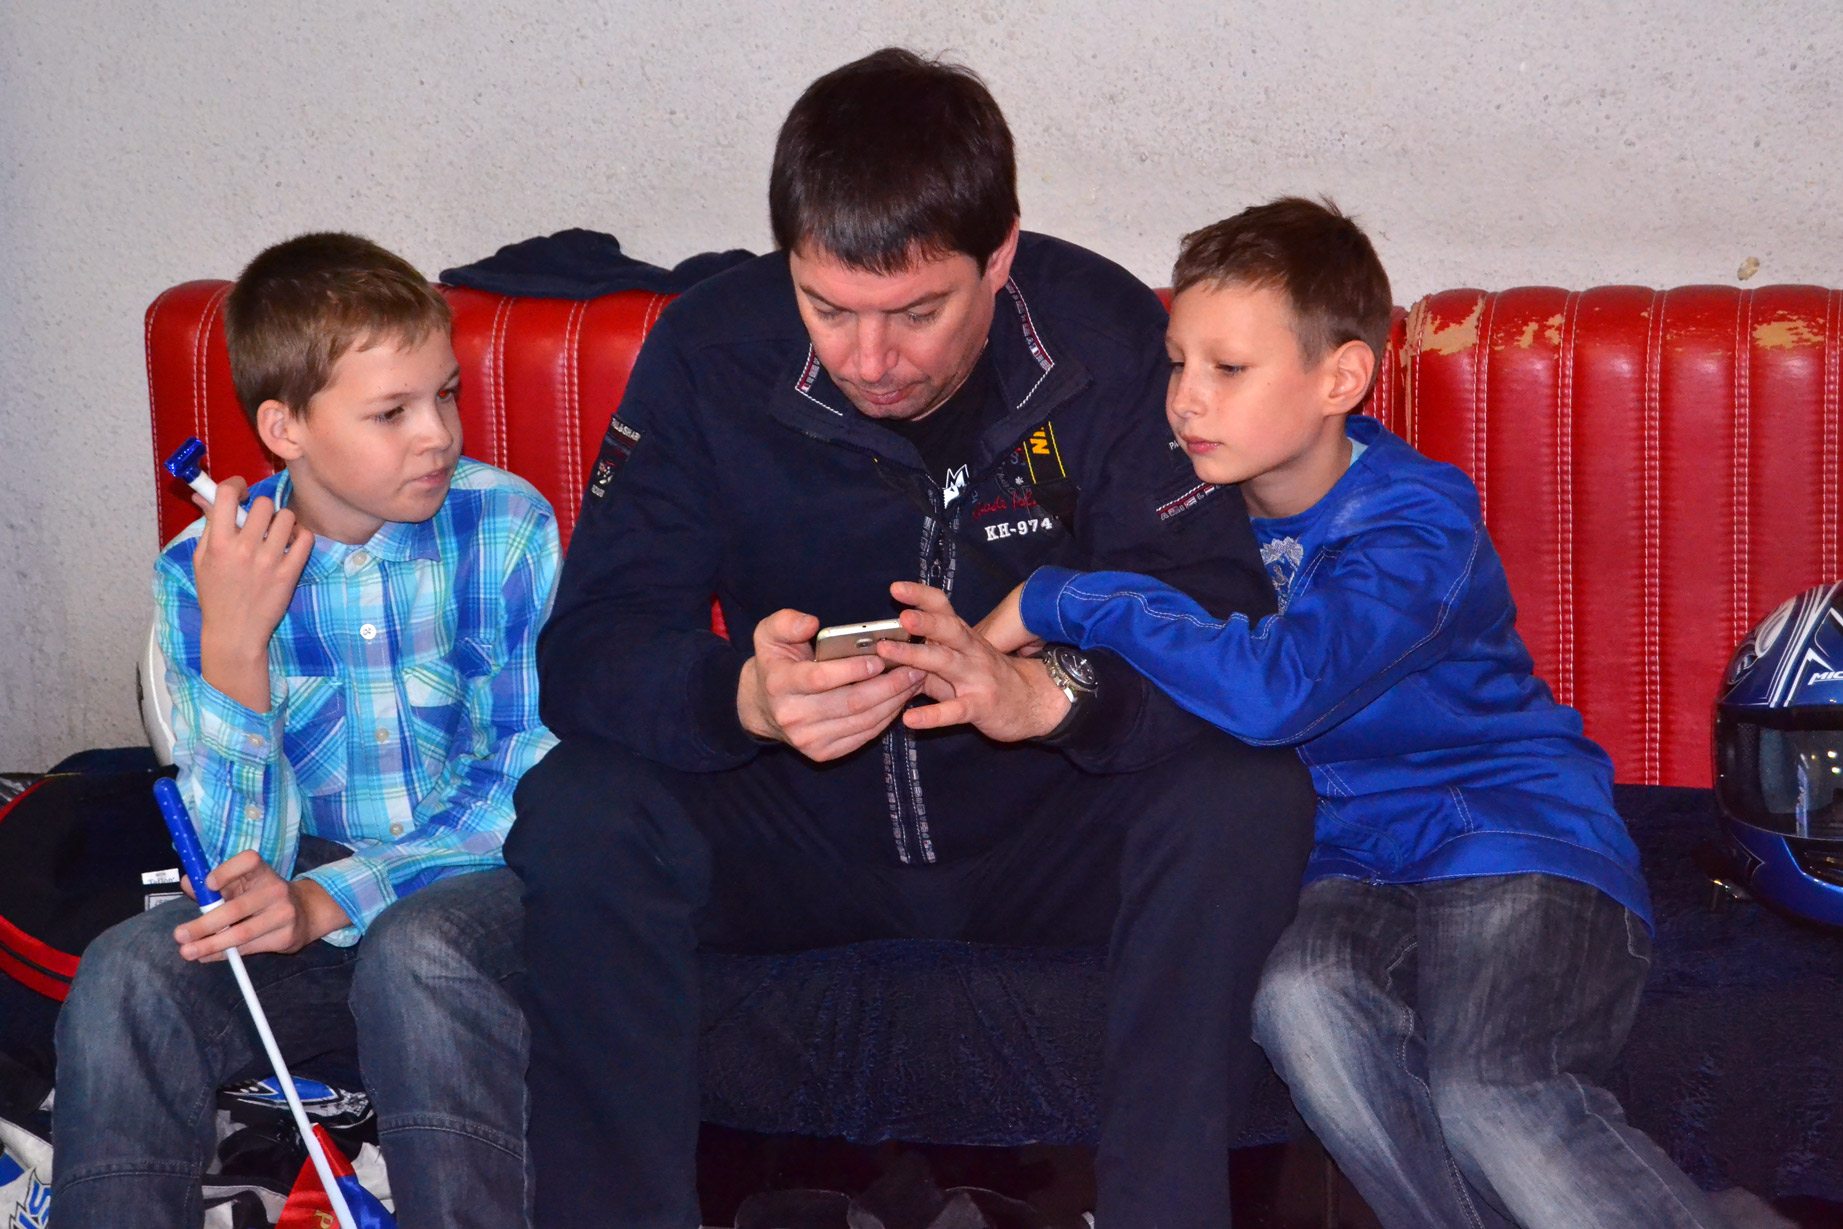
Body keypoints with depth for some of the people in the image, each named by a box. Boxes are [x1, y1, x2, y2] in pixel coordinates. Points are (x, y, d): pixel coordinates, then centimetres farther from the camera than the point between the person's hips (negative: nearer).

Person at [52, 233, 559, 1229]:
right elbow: (242, 863, -8)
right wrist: (231, 644, -21)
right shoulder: (206, 570, -4)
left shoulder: (508, 529, -7)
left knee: (414, 952, -34)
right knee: (127, 973, -25)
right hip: (299, 891, 2)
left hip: (479, 890, -2)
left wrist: (335, 900, -20)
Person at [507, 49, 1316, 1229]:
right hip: (799, 826, 1)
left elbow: (1228, 636, -21)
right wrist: (744, 694, -38)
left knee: (1248, 799, -29)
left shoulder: (1110, 340, -15)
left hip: (1048, 830, 0)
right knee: (578, 810, -26)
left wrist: (1042, 692, -42)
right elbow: (587, 648, -16)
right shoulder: (708, 351, -12)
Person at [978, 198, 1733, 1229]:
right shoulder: (1215, 506, 6)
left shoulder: (1416, 525, -15)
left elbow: (1274, 690, -31)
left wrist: (1059, 602, -24)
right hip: (1357, 863, 5)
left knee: (1489, 1095, -32)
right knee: (1301, 995, -31)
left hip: (1521, 841, -5)